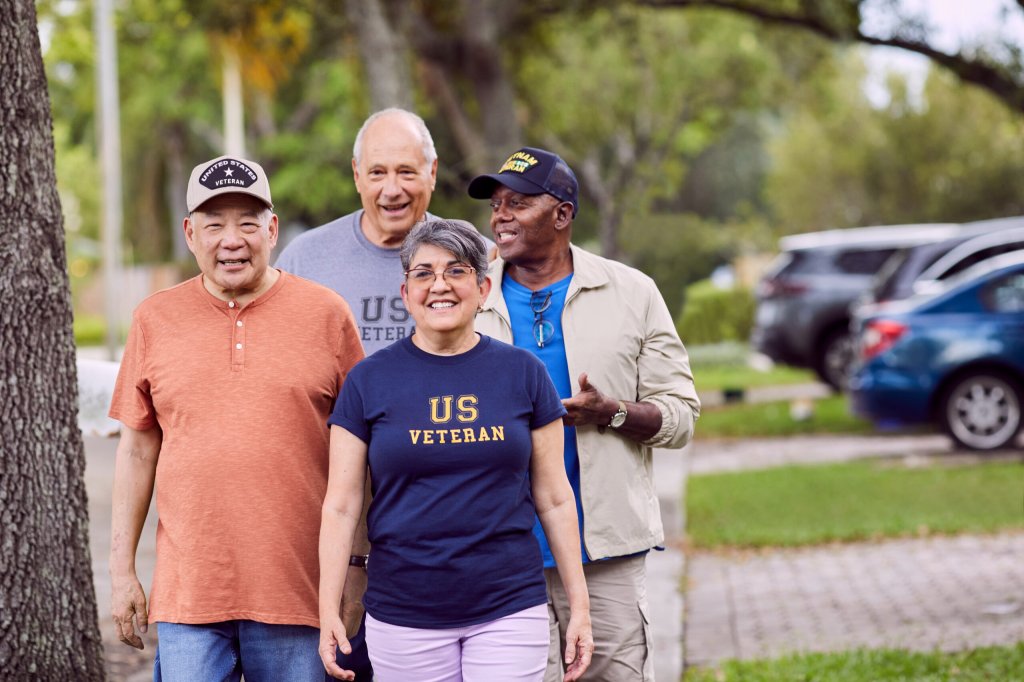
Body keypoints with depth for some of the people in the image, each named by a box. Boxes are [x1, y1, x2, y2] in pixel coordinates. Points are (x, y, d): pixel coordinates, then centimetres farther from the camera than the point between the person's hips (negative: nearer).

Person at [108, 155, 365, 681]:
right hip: (187, 593, 1)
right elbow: (137, 449, 11)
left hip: (300, 591, -1)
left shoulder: (327, 313, 3)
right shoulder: (155, 319, 8)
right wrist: (122, 570, 8)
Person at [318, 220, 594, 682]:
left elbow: (554, 498, 8)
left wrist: (578, 606, 6)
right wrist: (329, 612, -4)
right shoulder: (370, 380, 2)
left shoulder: (522, 373, 5)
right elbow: (341, 506, 2)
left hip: (509, 610, 0)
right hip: (404, 619, 0)